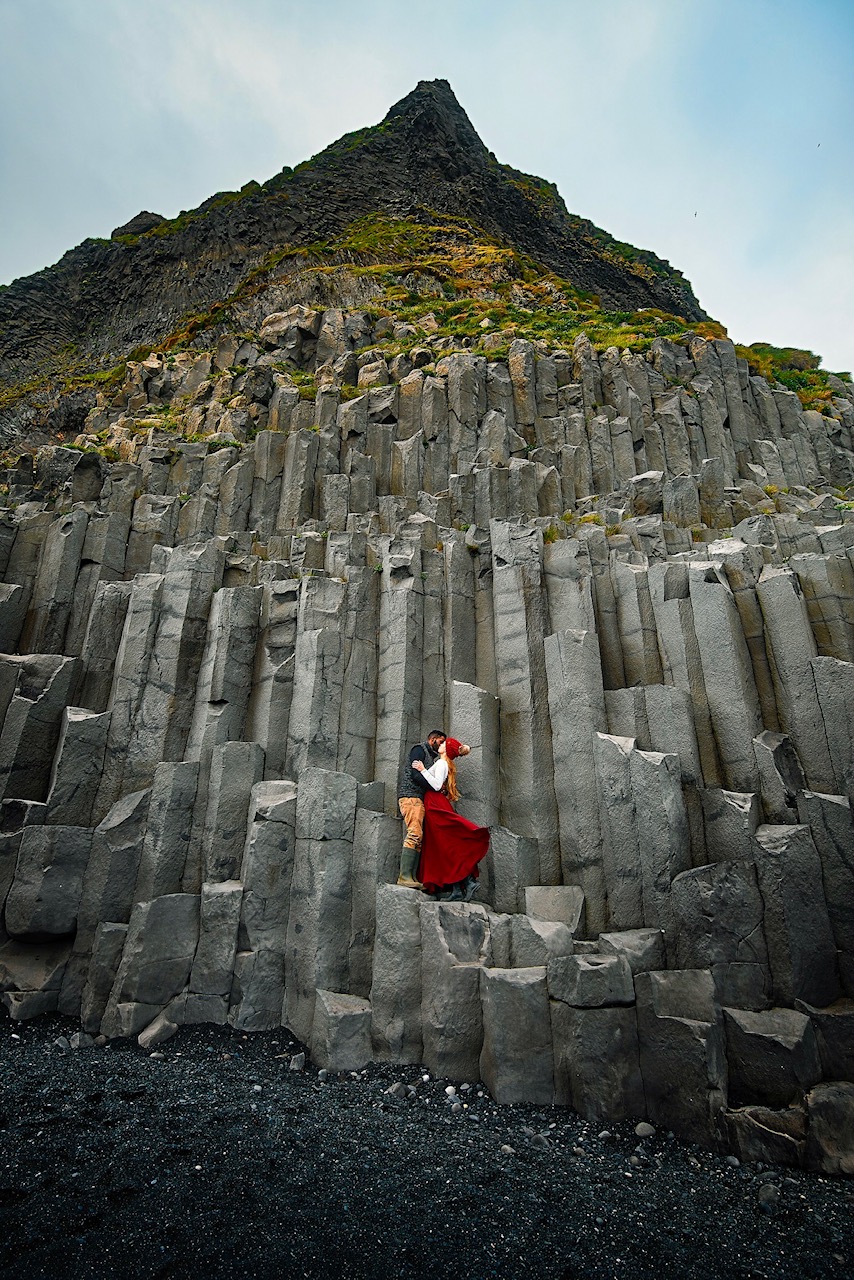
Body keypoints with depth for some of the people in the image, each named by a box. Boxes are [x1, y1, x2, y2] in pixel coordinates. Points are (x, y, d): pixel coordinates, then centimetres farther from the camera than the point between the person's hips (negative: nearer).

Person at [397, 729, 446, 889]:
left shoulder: (432, 756, 29)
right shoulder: (420, 748, 1)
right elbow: (415, 774, -12)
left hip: (419, 799, 9)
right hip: (411, 795, -9)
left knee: (417, 839, 0)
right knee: (414, 834, -19)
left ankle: (412, 878, -6)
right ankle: (404, 876, -23)